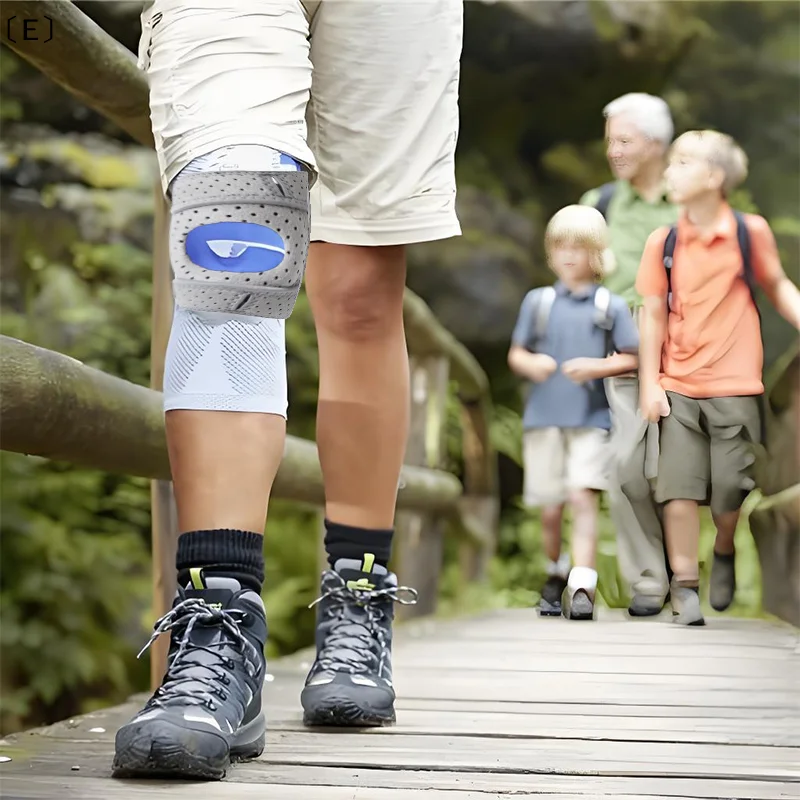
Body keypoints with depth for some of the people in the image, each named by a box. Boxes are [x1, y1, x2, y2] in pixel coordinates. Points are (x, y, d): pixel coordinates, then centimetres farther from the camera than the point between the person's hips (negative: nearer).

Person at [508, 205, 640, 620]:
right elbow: (516, 354, 13)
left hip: (591, 419, -2)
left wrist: (596, 367, -14)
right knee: (550, 509, 8)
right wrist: (531, 363, -9)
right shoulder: (538, 302, 10)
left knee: (583, 498, -16)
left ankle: (582, 587, -20)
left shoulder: (611, 306, 5)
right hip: (543, 418, 2)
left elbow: (630, 359, 3)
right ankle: (556, 575, 32)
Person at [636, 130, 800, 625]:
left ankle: (724, 553, 30)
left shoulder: (751, 232, -1)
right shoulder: (664, 242, 2)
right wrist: (650, 383, 1)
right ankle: (685, 588, 5)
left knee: (729, 488, -1)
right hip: (678, 387, 1)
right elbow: (654, 314, 5)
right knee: (680, 487, -5)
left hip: (735, 386, -1)